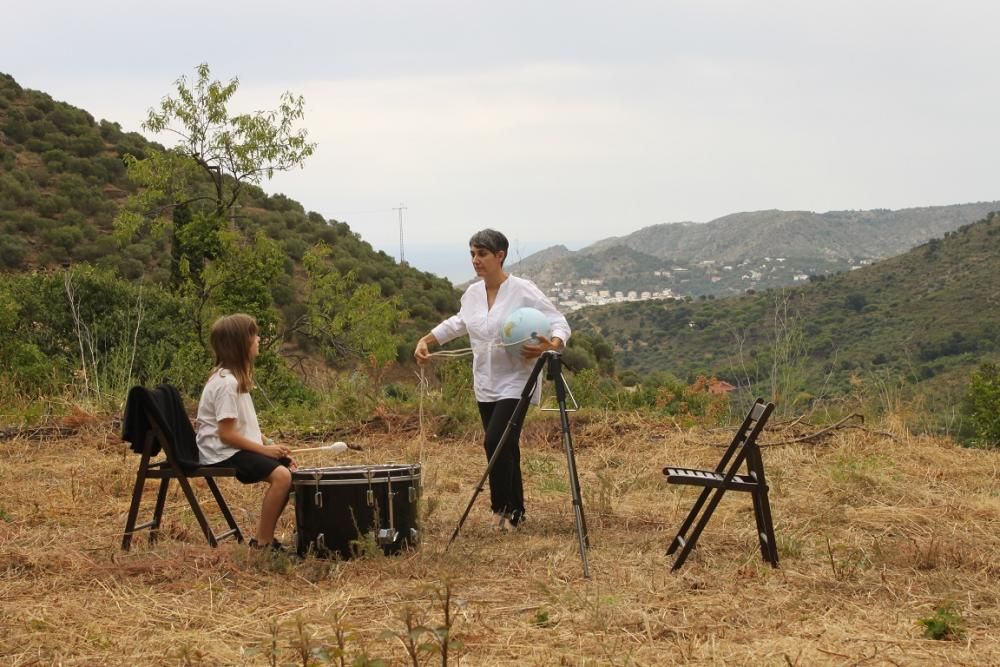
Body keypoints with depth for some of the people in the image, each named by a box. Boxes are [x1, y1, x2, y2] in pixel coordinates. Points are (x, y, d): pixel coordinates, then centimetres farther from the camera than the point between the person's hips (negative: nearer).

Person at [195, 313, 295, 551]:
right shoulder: (226, 384, -20)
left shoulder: (236, 377, 12)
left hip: (238, 447, 10)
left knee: (291, 469, 7)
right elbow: (227, 434, -22)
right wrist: (265, 449, -17)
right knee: (280, 475, -25)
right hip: (223, 453, -10)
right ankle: (263, 544, -17)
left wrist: (269, 444, 6)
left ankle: (265, 535, 11)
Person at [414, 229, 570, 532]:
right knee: (504, 448, 10)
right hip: (486, 386, 6)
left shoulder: (523, 291, -12)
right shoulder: (473, 293, 7)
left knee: (496, 442, -19)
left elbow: (560, 324, -10)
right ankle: (515, 513, 20)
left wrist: (551, 346, -31)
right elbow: (457, 322, 27)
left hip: (516, 383, -6)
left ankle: (503, 507, -5)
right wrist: (426, 340, 20)